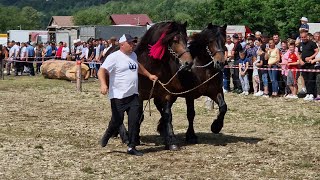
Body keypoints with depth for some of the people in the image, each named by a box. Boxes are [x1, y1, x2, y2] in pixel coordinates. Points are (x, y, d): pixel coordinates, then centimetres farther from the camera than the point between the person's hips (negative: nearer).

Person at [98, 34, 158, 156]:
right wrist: (103, 84, -37)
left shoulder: (133, 55, 12)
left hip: (133, 96, 6)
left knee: (134, 121, 0)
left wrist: (149, 75, 35)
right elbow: (101, 71, -21)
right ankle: (107, 136, 32)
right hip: (118, 97, -6)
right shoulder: (114, 57, -12)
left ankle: (131, 147, 7)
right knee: (117, 121, 1)